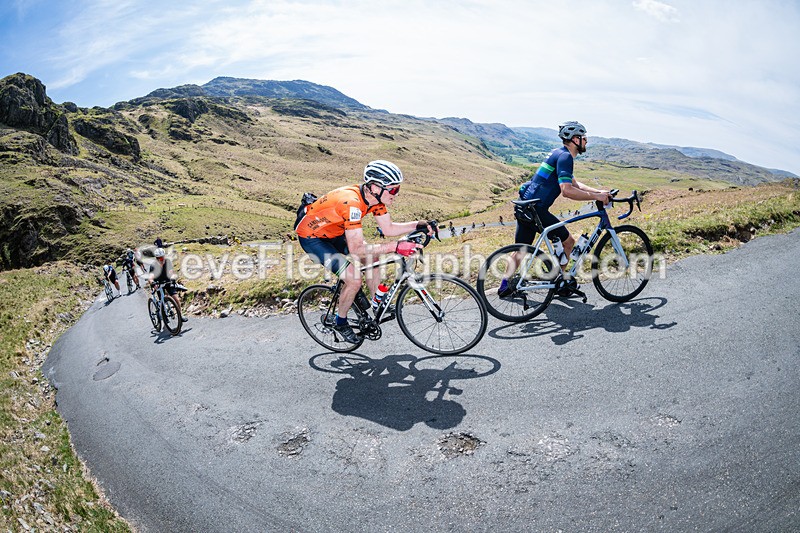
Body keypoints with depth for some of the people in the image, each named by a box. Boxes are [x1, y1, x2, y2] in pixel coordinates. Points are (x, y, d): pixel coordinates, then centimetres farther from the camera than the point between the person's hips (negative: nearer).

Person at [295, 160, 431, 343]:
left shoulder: (375, 197, -10)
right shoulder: (352, 203, -36)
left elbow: (389, 229, 1)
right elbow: (356, 250, -38)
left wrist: (418, 225, -12)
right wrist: (395, 247, -41)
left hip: (333, 231, 9)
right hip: (311, 237, -8)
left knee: (372, 256, 1)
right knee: (354, 278, -19)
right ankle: (340, 322, 5)